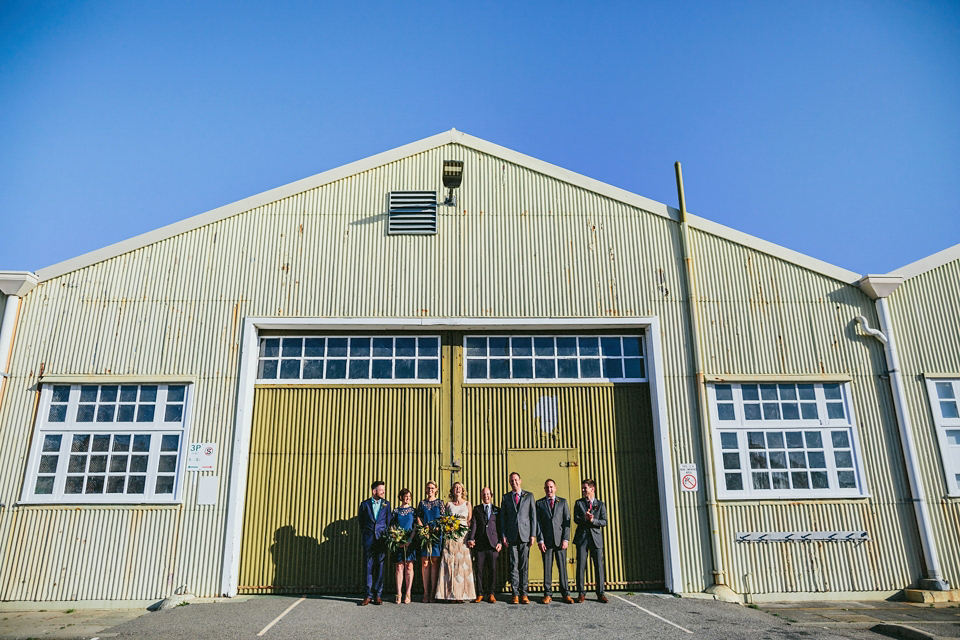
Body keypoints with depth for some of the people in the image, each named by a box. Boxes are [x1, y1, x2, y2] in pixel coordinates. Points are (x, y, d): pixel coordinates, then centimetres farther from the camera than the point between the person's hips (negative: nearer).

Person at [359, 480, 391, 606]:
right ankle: (369, 595, 8)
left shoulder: (386, 504, 9)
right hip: (368, 539, 0)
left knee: (380, 567, 1)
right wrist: (362, 537, 10)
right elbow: (361, 522, 13)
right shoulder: (365, 504, 7)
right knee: (368, 568, 2)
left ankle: (378, 595, 8)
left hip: (382, 539, 1)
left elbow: (389, 521, 10)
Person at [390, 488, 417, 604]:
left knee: (409, 566, -2)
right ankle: (399, 594, 3)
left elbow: (416, 527, 1)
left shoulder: (413, 510, 7)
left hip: (410, 541, 0)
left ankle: (408, 594, 2)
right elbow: (392, 526, 7)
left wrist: (410, 540, -11)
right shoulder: (396, 511, 9)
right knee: (399, 567, 0)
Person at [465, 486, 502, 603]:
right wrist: (470, 538, -11)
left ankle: (491, 594, 10)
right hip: (479, 544, 0)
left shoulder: (497, 510, 14)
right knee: (479, 569, 1)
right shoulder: (477, 509, 14)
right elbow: (473, 524, 2)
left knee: (492, 569, 1)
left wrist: (500, 542, 0)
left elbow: (500, 527, 11)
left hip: (493, 543, 0)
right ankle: (480, 594, 10)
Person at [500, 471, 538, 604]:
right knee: (513, 565, 0)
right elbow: (503, 517, 9)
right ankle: (515, 594, 6)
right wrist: (503, 536, 1)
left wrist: (533, 535, -2)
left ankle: (523, 594, 7)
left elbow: (533, 516, 5)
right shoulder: (506, 497, 10)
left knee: (524, 566, 1)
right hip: (511, 536, 0)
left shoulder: (529, 496, 8)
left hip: (525, 535, 0)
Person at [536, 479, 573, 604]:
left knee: (562, 567, 1)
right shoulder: (540, 503, 10)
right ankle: (548, 594, 7)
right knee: (547, 568, 1)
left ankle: (565, 594, 7)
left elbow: (567, 521, 6)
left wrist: (566, 539, -4)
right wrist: (540, 540, -5)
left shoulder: (563, 502, 12)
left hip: (560, 540, 0)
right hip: (546, 540, 0)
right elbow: (538, 522, 5)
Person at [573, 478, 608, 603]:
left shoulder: (600, 504, 10)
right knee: (581, 566, -2)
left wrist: (592, 520, -16)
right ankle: (581, 593, 5)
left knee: (599, 566, 0)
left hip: (596, 538, 0)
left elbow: (604, 522, 0)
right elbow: (576, 519, -2)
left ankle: (600, 594, 7)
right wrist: (585, 518, -21)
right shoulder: (579, 503, 10)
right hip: (582, 538, 0)